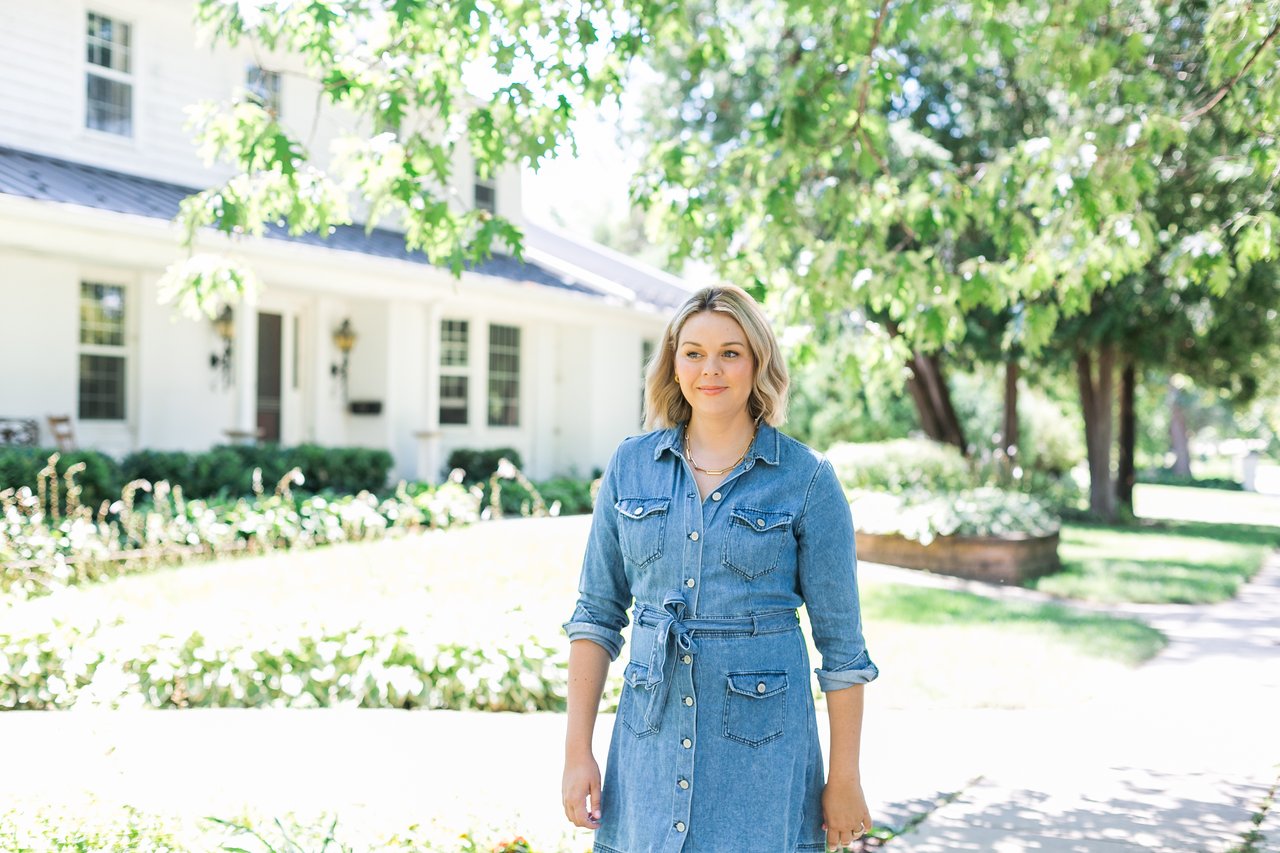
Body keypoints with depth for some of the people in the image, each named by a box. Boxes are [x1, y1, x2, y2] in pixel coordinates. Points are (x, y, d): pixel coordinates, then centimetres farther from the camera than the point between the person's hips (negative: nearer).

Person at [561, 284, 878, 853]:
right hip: (650, 737, 3)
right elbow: (597, 614, 7)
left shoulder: (807, 479, -5)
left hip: (762, 745, -2)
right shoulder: (631, 465, 4)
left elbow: (841, 641, -2)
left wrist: (845, 778, -2)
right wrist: (578, 751, 2)